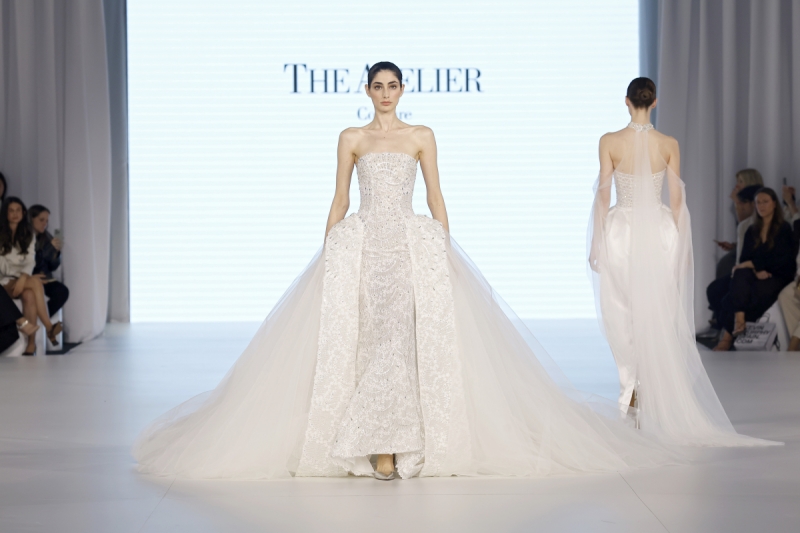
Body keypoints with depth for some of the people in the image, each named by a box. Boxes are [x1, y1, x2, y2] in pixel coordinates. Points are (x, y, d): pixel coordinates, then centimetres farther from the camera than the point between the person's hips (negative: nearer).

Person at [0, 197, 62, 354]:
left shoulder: (28, 234, 13)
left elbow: (30, 262, 2)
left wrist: (23, 277, -19)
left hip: (22, 281, 3)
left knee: (29, 295, -34)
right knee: (35, 282, -32)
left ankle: (31, 343, -41)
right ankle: (49, 328, -37)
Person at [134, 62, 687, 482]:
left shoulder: (422, 137, 10)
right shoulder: (352, 139, 11)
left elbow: (436, 198, 8)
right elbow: (339, 201, 11)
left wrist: (446, 249, 0)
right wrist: (326, 254, 4)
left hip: (414, 245, 0)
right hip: (361, 246, 0)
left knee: (404, 336, -14)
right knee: (372, 338, -10)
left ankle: (388, 445, -8)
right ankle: (378, 447, -5)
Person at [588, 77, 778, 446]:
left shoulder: (610, 142, -6)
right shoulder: (669, 145, -1)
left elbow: (603, 194, -6)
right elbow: (676, 198, 1)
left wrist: (597, 241, 0)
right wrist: (681, 245, 10)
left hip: (621, 232, -1)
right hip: (660, 232, 2)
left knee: (620, 314, 8)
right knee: (657, 317, 5)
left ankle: (631, 387, -1)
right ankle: (651, 397, 5)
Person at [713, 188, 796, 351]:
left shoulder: (784, 229, 0)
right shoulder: (752, 231, 15)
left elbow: (780, 260, -11)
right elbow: (744, 259, 7)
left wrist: (751, 264, -14)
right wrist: (756, 270, -15)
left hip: (778, 277, -5)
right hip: (758, 276, 5)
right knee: (741, 275, -32)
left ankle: (727, 336, -29)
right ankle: (739, 321, -43)